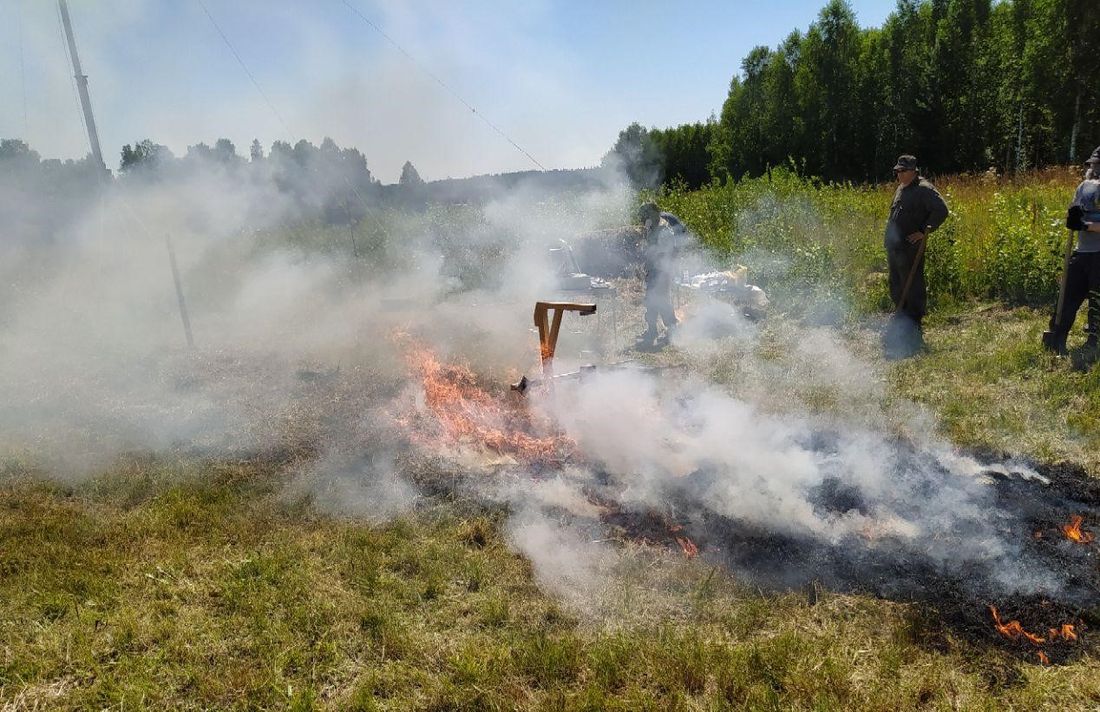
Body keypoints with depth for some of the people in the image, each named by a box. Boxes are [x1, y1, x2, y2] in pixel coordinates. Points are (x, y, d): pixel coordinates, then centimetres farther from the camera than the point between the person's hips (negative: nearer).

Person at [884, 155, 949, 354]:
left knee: (913, 291, -4)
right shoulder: (900, 190, 18)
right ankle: (901, 331, 27)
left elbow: (941, 211, -17)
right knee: (897, 291, 15)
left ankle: (914, 335, 1)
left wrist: (924, 231, -16)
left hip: (910, 250, -9)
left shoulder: (924, 190, -9)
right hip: (894, 249, 10)